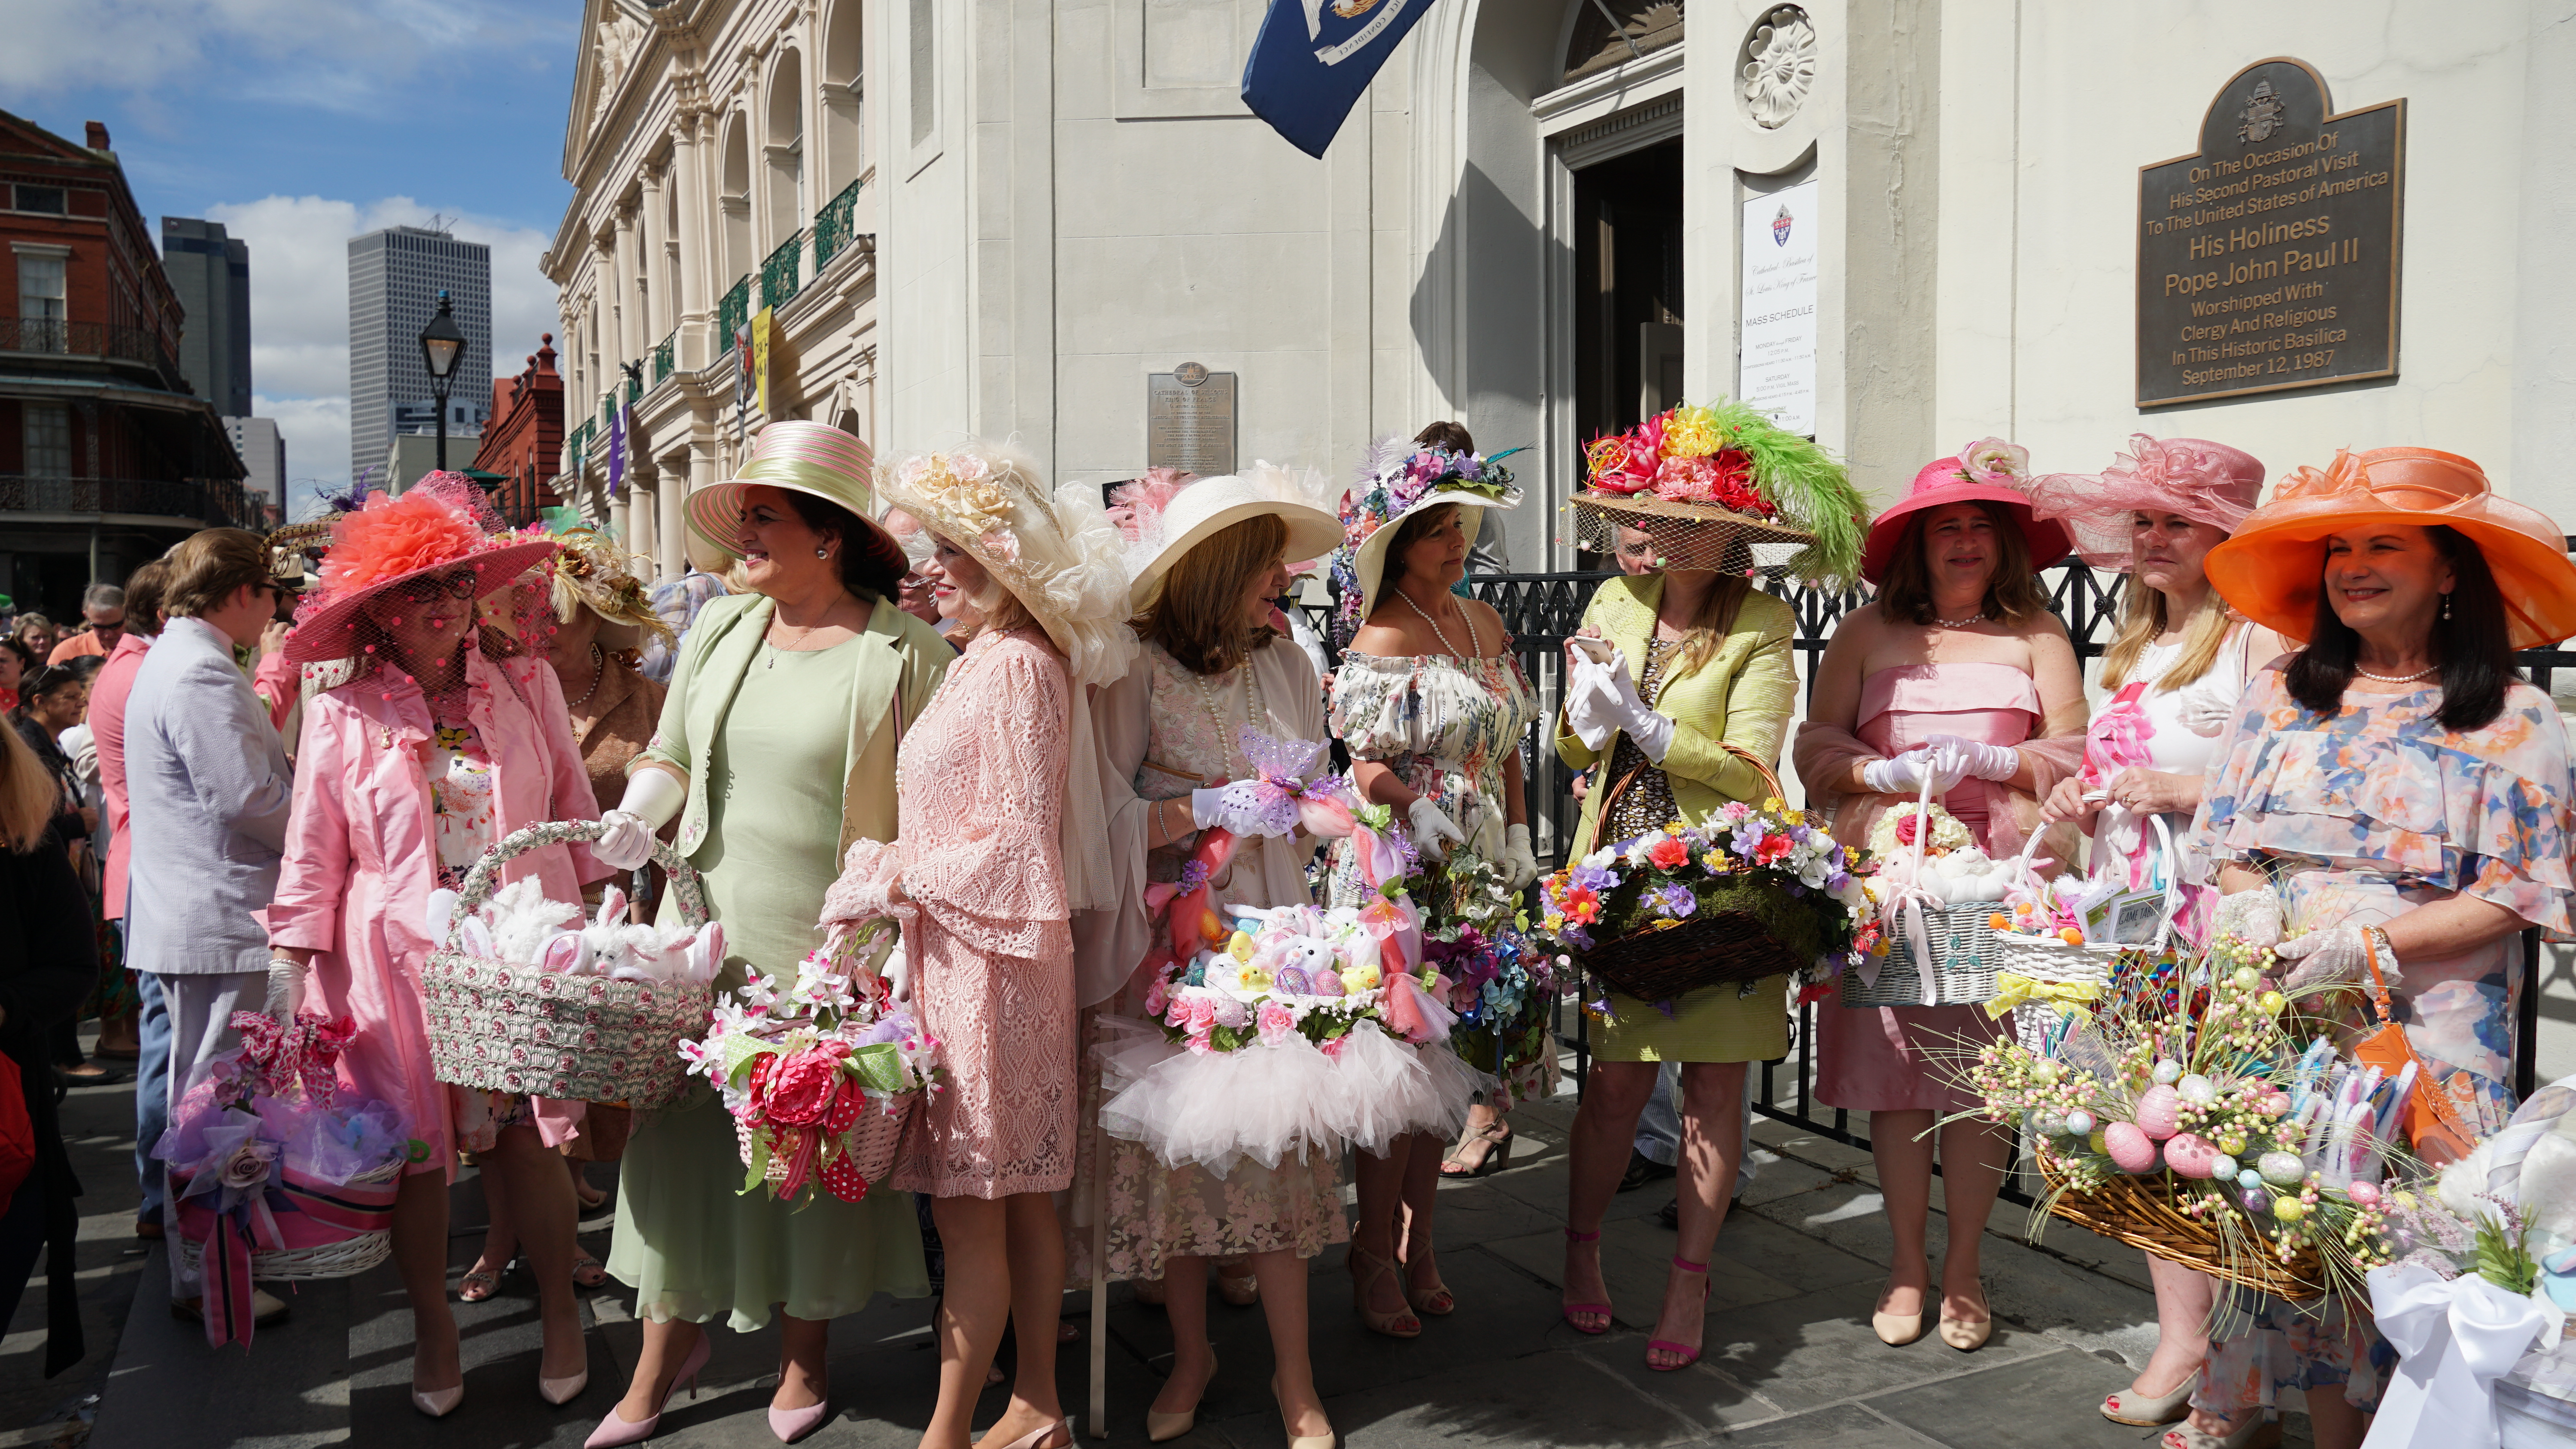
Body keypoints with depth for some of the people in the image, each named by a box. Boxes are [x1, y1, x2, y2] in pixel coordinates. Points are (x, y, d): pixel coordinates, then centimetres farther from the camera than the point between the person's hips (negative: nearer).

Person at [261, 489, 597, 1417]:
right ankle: (434, 1332, 29)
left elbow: (573, 808, 7)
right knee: (416, 1150, 8)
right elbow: (314, 847, 2)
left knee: (527, 1137, 4)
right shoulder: (342, 713, -2)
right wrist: (290, 961, -1)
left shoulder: (526, 682, 1)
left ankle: (561, 1317, 25)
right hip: (401, 959, 0)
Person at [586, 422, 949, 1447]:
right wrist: (638, 812, -4)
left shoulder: (905, 655, -10)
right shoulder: (719, 628, 6)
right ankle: (670, 1338, 29)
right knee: (682, 1124, 6)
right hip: (712, 928, 4)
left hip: (834, 948, -4)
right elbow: (669, 752, 16)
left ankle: (804, 1359, 31)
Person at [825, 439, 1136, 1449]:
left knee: (968, 1209, 0)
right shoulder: (990, 661, 14)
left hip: (986, 959, -10)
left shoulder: (1015, 667, -15)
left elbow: (1018, 840, -18)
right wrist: (897, 867, 9)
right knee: (1021, 1199, 15)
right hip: (971, 951, 10)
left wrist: (898, 879, -11)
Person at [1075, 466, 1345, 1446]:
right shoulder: (1135, 668, -9)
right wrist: (1221, 805, -16)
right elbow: (1111, 819, -13)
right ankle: (1191, 1356, 28)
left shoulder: (1285, 665, 6)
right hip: (1171, 944, -3)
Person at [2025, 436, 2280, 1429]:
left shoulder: (2258, 637, -7)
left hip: (2217, 919, -8)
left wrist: (2184, 789, -17)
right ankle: (2181, 1337, 17)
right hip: (2127, 916, 8)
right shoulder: (2135, 646, 19)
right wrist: (2081, 800, 11)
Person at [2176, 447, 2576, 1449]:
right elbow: (2222, 836, 14)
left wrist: (2370, 940, -16)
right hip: (2269, 1017, 3)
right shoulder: (2280, 695, 12)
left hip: (2421, 1030, -2)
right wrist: (2249, 905, -7)